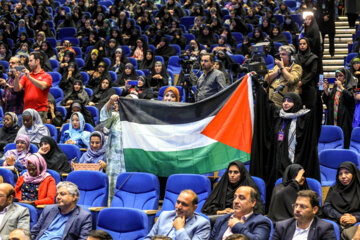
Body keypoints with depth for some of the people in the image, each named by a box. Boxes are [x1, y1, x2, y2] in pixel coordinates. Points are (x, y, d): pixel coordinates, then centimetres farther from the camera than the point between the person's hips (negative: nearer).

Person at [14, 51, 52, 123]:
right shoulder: (26, 76, 16)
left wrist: (29, 77, -18)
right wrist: (16, 77, -10)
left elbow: (42, 86, -15)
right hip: (27, 110, 4)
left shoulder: (46, 76, 4)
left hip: (40, 111, -4)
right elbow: (17, 89, 7)